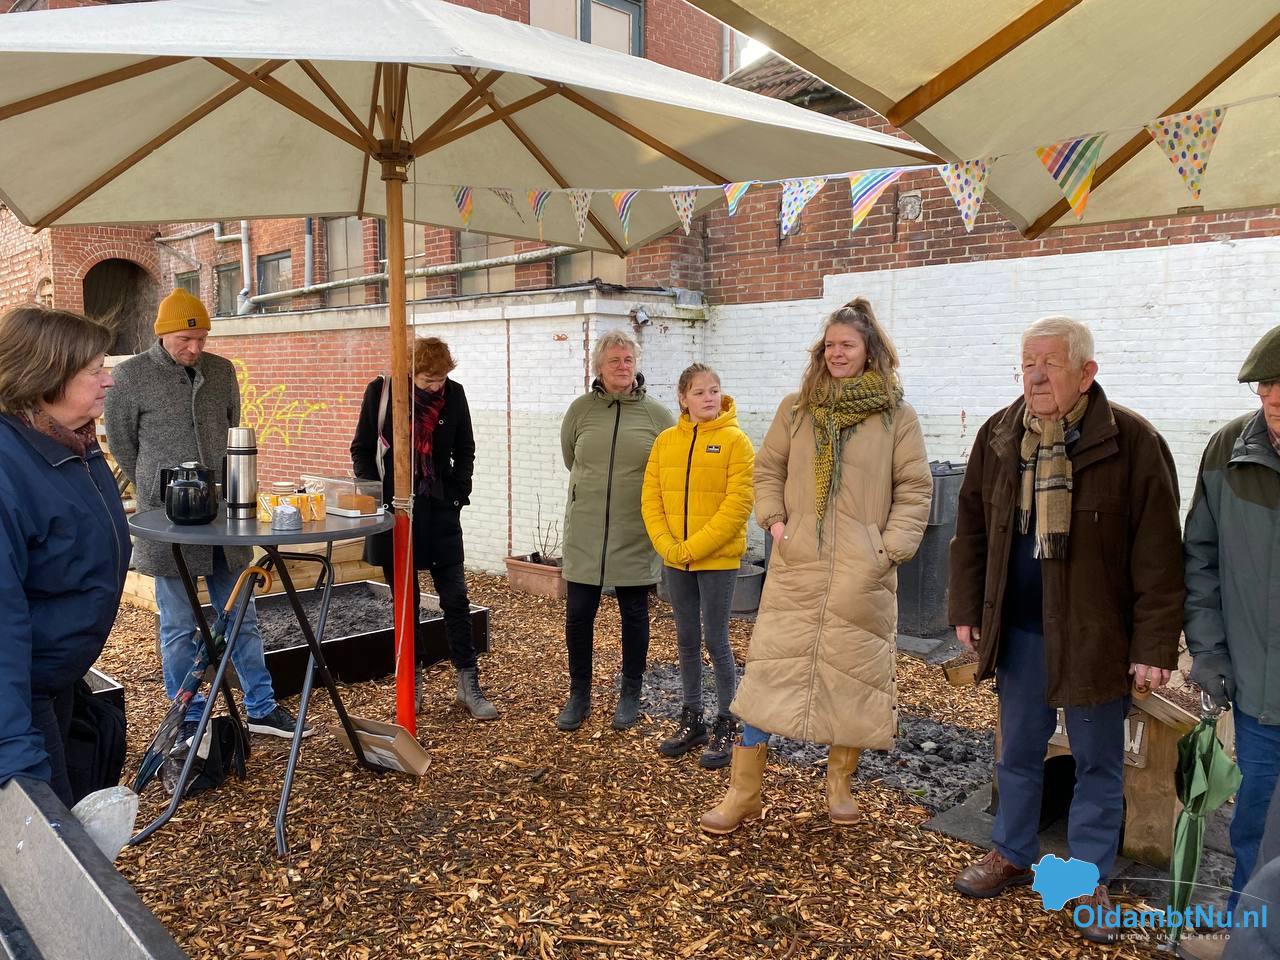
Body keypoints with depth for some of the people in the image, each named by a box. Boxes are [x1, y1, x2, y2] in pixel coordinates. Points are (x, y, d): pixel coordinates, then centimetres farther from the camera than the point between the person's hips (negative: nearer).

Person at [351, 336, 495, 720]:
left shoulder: (454, 394, -1)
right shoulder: (381, 391, -4)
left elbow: (464, 451, 10)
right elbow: (362, 450, 2)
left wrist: (458, 495, 0)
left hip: (440, 511, 1)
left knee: (455, 597, 1)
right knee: (405, 598, 8)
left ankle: (468, 682, 10)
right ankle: (413, 679, 20)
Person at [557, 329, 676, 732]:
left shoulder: (656, 414, -3)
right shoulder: (581, 409, 0)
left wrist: (636, 489, 7)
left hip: (636, 536, -1)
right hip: (585, 533, 1)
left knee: (634, 615, 10)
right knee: (578, 614, 4)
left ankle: (630, 694, 27)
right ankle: (579, 694, 22)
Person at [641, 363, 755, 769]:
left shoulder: (735, 440, -7)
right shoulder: (665, 441, 5)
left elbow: (738, 503, -14)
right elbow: (651, 497, 4)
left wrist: (693, 547, -17)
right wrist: (667, 546, -9)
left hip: (718, 559, -4)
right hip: (675, 560, 4)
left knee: (716, 642, 2)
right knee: (687, 641, 14)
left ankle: (725, 726, 16)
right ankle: (692, 720, 27)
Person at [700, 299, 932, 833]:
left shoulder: (897, 416, 1)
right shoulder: (796, 408, 8)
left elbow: (915, 489, 1)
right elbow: (767, 469, 14)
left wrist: (891, 547, -8)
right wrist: (773, 518, -1)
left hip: (862, 574, -1)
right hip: (796, 567, 1)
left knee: (854, 674, 9)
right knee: (768, 668, 0)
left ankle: (839, 782, 31)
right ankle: (743, 793, 9)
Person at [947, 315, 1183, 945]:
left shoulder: (1131, 442, -13)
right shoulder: (997, 436, 0)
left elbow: (1158, 555, -13)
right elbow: (970, 530, 7)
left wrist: (1156, 644, -14)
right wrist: (967, 609, 5)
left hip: (1096, 635, -3)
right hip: (1018, 631, 4)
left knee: (1098, 763, 12)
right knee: (1018, 752, 17)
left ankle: (1089, 881, 29)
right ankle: (1012, 855, 36)